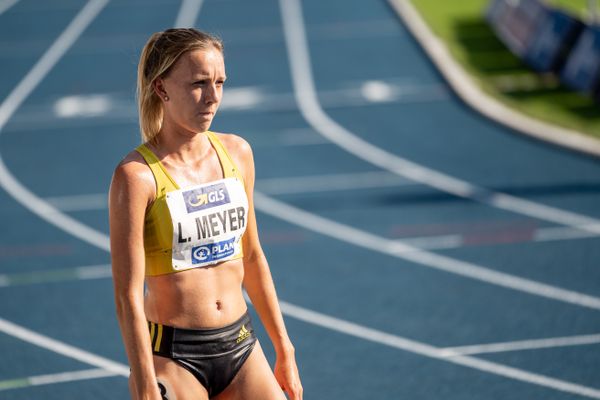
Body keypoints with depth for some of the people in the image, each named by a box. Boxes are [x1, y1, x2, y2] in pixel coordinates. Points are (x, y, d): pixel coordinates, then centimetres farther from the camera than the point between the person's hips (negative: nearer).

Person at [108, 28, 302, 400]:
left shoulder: (236, 153, 5)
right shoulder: (136, 175, -13)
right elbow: (128, 295, -14)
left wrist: (284, 350, 18)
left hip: (240, 345, 6)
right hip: (172, 355, -5)